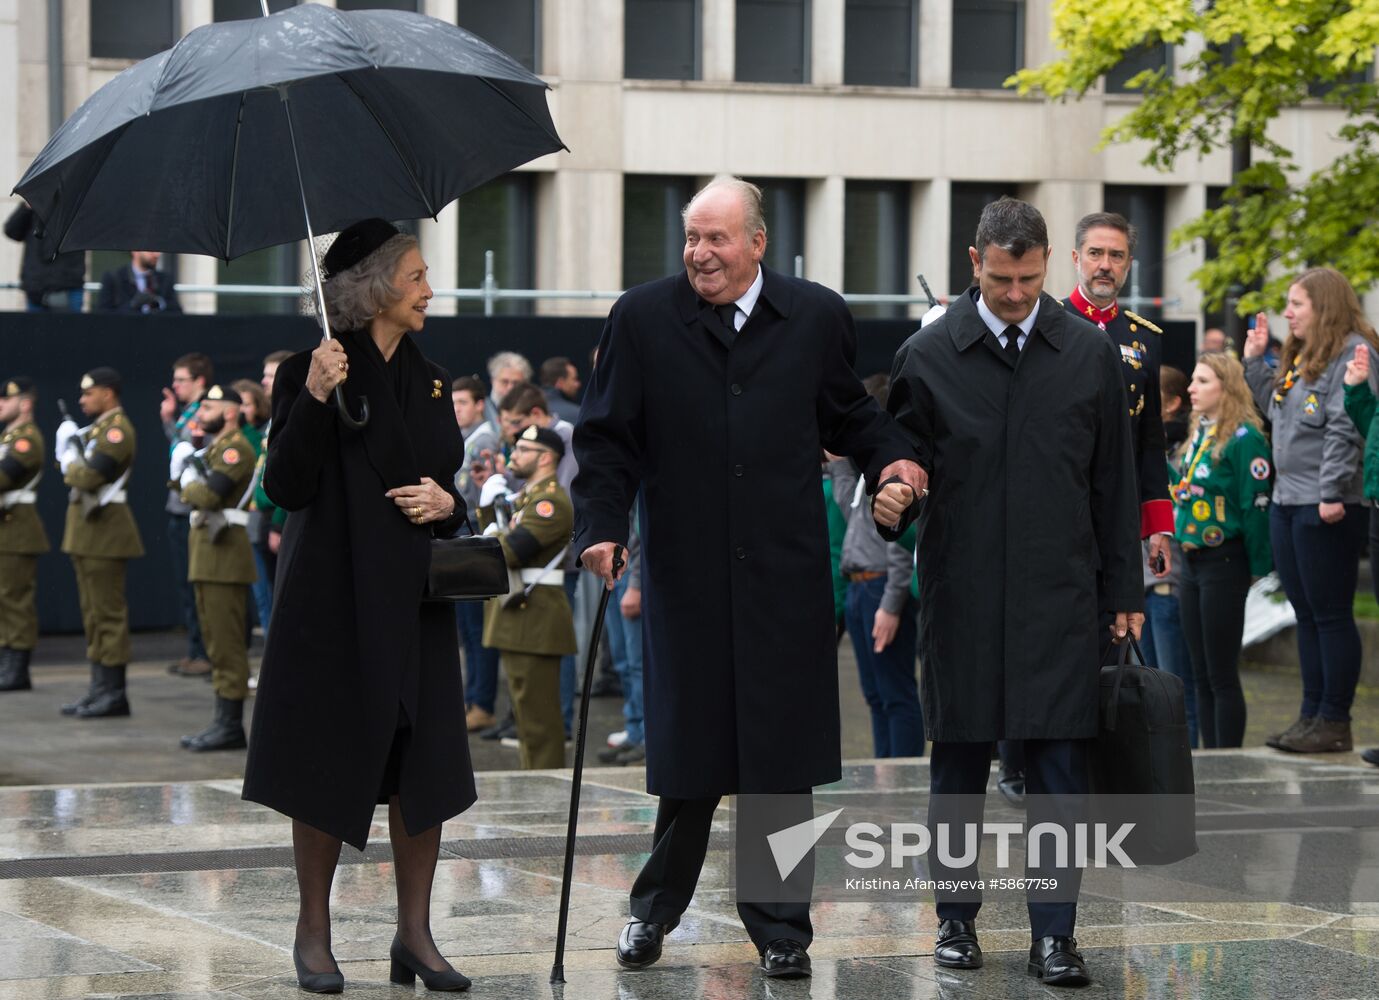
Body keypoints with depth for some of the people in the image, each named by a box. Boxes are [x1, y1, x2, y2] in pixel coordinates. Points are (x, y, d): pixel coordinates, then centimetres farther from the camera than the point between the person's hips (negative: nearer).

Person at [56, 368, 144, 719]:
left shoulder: (117, 429, -14)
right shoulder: (97, 427, 17)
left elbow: (87, 477, -23)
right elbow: (70, 471, 17)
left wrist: (70, 454, -6)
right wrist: (69, 445, 1)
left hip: (105, 529, -10)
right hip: (86, 530, 10)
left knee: (108, 613, -7)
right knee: (93, 613, 11)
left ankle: (114, 693, -5)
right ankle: (100, 689, 15)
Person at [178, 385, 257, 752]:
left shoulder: (235, 448, -13)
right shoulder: (215, 448, 19)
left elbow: (208, 494, -22)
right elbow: (193, 491, 19)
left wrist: (190, 484, -4)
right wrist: (193, 485, -1)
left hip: (225, 553, -10)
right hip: (207, 554, 10)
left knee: (227, 642, -8)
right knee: (216, 639, 12)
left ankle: (231, 725, -7)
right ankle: (223, 721, 17)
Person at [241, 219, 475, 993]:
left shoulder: (429, 380, 12)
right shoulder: (311, 371, -6)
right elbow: (287, 487, -13)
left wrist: (446, 503, -3)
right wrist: (315, 399, -25)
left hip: (414, 596, 5)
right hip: (335, 595, -5)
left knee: (423, 763, 1)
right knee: (331, 761, 0)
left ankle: (415, 935, 8)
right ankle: (314, 930, 13)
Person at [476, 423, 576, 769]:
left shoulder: (551, 501, -15)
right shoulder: (526, 495, 19)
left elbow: (512, 552, -24)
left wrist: (492, 535, -4)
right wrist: (486, 507, 5)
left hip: (536, 619, -10)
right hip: (517, 618, 10)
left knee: (538, 712, -8)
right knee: (526, 710, 14)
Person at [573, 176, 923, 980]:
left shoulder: (816, 317, 3)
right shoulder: (644, 319, 1)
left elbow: (849, 414, 14)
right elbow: (608, 436, 1)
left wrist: (892, 457, -5)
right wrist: (602, 526, -10)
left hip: (786, 576, 0)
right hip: (688, 573, 0)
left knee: (780, 759, 3)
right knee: (690, 753, 7)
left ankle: (780, 927, 13)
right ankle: (658, 906, 26)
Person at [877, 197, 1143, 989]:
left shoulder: (1091, 353, 4)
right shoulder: (929, 356, 1)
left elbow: (1116, 481, 8)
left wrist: (1125, 594, 6)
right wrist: (891, 506, -16)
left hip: (1059, 597, 0)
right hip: (961, 594, 0)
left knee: (1059, 768, -3)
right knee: (959, 764, 8)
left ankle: (1054, 932, 2)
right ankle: (957, 916, 21)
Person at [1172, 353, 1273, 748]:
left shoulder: (1244, 439, -14)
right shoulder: (1197, 437, 14)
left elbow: (1256, 505, -15)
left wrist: (1258, 564, -14)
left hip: (1225, 563, -9)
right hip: (1192, 563, 9)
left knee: (1222, 675, -5)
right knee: (1201, 675, 11)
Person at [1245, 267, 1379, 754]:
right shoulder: (1301, 357, 18)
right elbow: (1274, 408, 27)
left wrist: (1333, 493, -24)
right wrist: (1254, 361, 20)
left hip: (1327, 509, -10)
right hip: (1287, 503, 10)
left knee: (1331, 616, -4)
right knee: (1306, 616, 13)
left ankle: (1335, 722, -1)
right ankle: (1311, 715, 18)